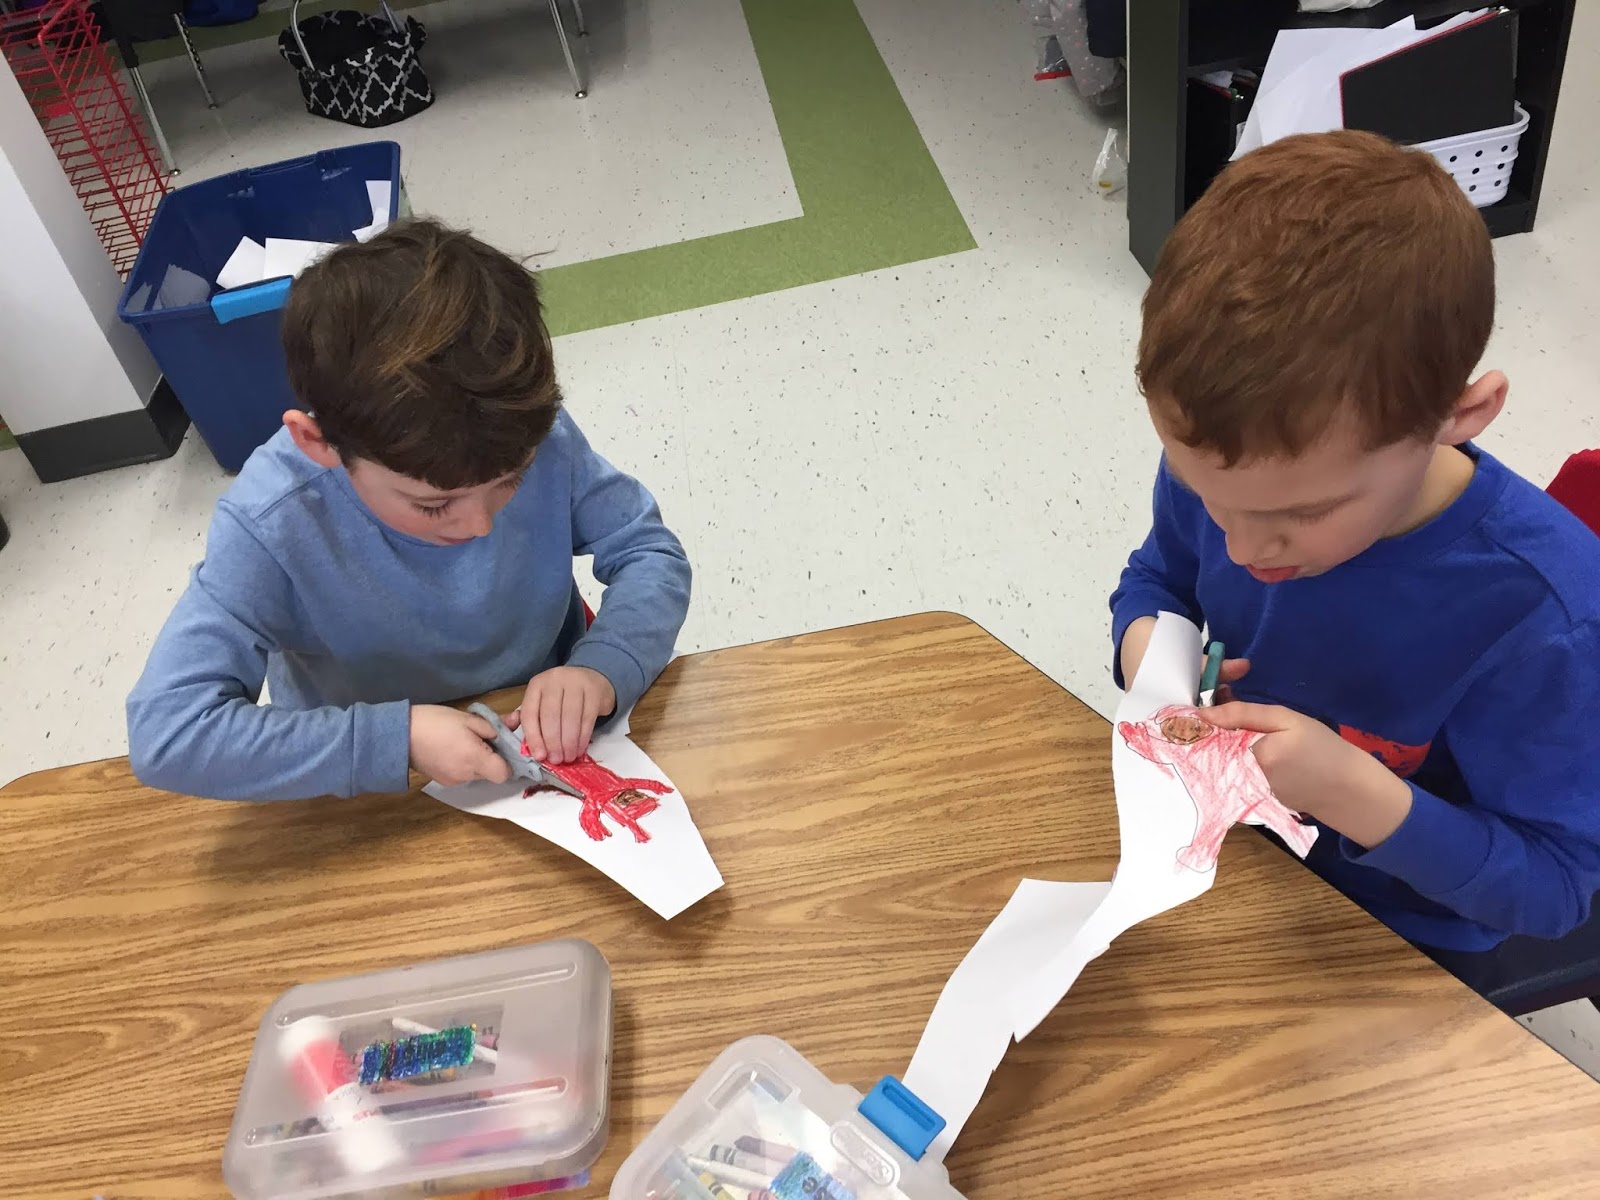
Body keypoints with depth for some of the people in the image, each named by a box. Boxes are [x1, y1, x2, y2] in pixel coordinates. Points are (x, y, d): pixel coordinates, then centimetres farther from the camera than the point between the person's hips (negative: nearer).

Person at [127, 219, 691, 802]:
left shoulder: (539, 438, -18)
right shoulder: (273, 527, -25)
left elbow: (650, 552, -7)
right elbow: (164, 731, -28)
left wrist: (603, 666, -26)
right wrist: (397, 739, -32)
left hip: (556, 747, 2)